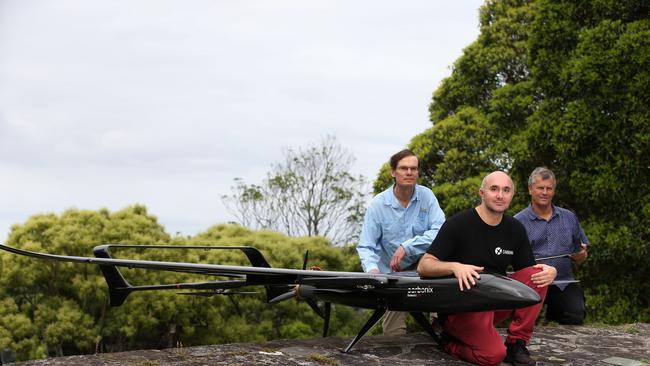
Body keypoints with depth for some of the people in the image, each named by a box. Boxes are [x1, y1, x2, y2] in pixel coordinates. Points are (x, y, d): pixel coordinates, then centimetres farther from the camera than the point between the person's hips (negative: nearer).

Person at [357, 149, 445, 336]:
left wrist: (406, 247, -27)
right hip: (393, 273, -1)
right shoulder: (377, 204, -10)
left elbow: (440, 231, -21)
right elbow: (366, 247, -12)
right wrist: (372, 269, -33)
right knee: (392, 330, -9)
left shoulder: (426, 196, -7)